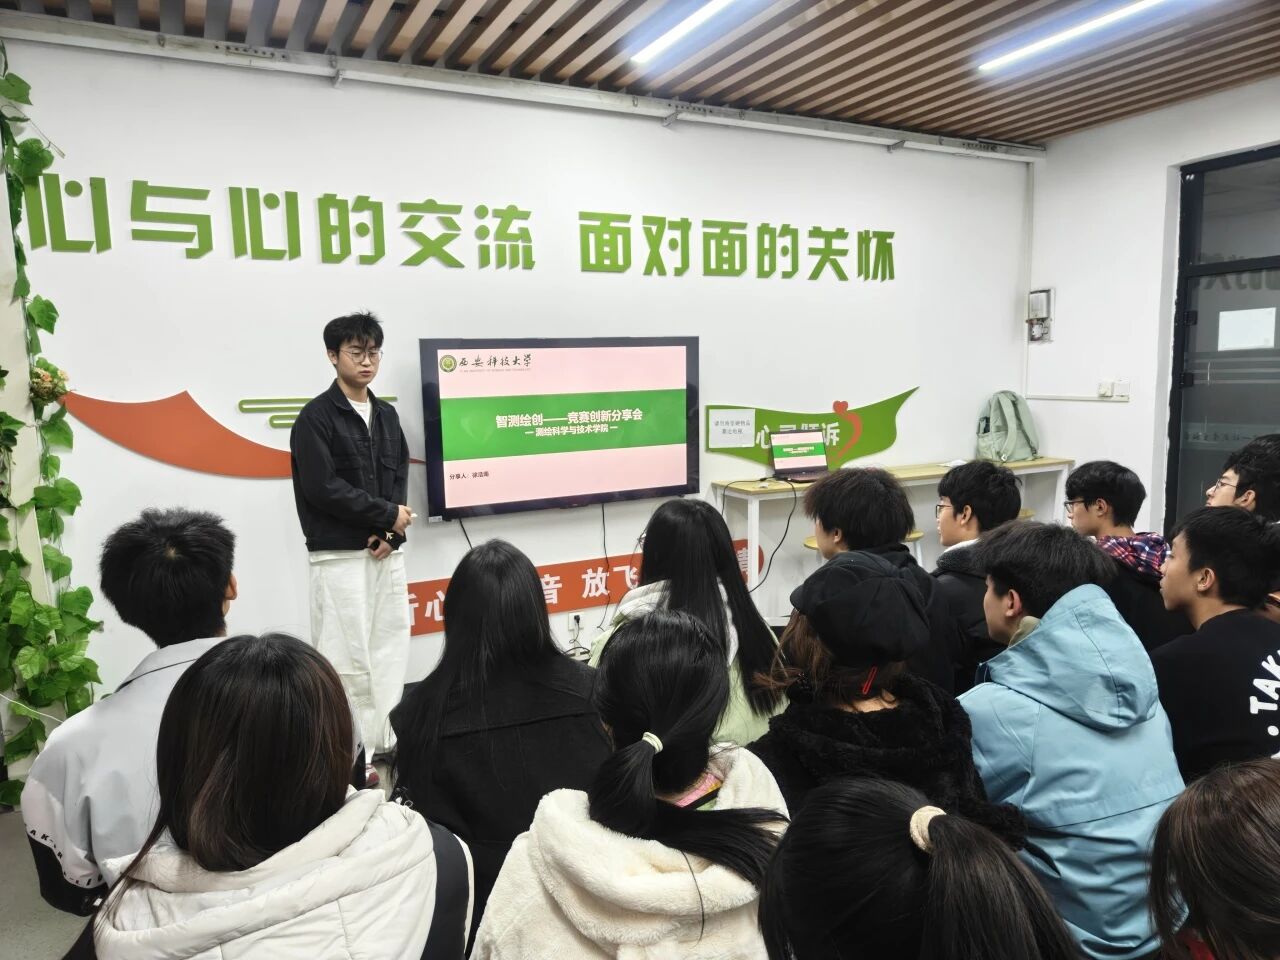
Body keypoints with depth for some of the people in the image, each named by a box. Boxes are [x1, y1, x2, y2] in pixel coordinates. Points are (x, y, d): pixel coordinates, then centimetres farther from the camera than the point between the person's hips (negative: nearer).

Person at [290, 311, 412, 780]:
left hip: (386, 551, 6)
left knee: (390, 646, 11)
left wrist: (391, 532, -6)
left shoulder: (387, 415, 12)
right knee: (347, 654, -3)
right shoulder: (316, 417, -7)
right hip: (339, 555, -6)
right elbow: (322, 488, -15)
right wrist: (387, 515, -11)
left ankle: (387, 737, 24)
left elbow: (400, 478, 11)